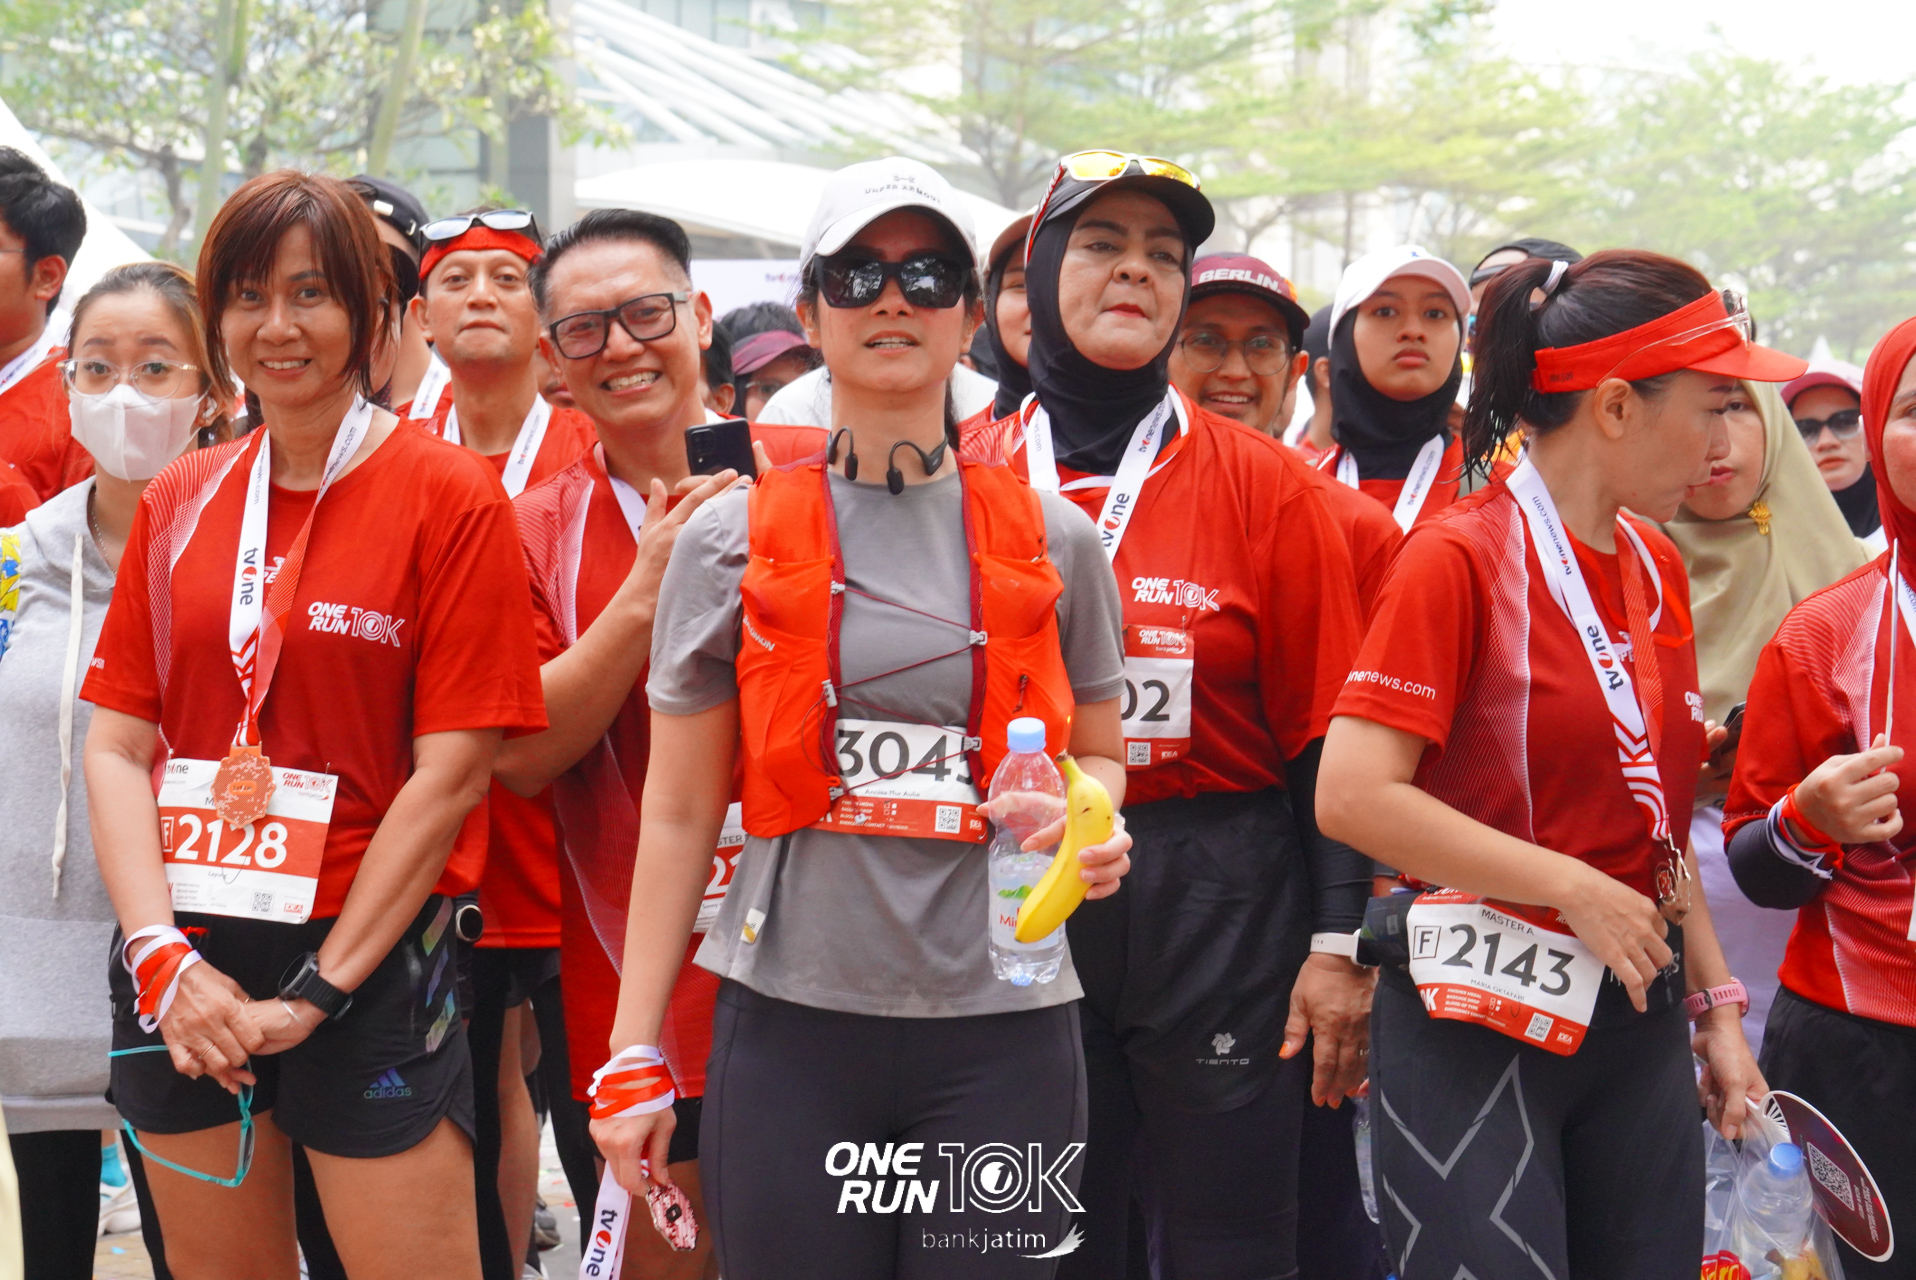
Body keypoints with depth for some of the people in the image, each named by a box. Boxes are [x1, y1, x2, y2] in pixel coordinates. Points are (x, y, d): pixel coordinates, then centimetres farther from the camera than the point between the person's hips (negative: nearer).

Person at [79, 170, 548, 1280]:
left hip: (371, 965, -4)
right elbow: (118, 745, 6)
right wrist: (161, 952, -8)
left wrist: (319, 990, -12)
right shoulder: (182, 501, 9)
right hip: (183, 972, 4)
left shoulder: (452, 497, -5)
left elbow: (452, 773, -9)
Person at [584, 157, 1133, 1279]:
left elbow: (1096, 753, 19)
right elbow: (681, 811, 6)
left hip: (1000, 1029, 1)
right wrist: (634, 1052, 2)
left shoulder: (1050, 540, 6)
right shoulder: (733, 539, 4)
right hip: (792, 1023, -1)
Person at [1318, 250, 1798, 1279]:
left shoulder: (1657, 568, 11)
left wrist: (1715, 1002, 13)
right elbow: (1353, 796, -19)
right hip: (1476, 1026, -7)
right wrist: (1574, 890, -17)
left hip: (1637, 1020, 7)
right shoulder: (1460, 557, -11)